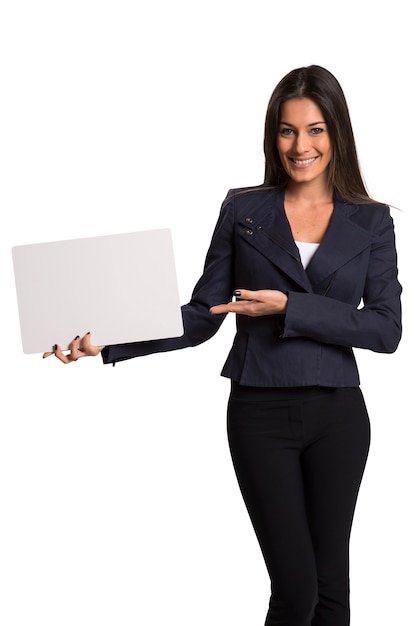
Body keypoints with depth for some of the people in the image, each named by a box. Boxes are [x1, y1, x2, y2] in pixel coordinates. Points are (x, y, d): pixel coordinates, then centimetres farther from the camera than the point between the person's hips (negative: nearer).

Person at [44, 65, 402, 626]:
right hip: (261, 413, -1)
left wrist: (289, 307, -17)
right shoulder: (243, 210, 2)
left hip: (337, 414, 1)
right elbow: (202, 317, 1)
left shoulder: (371, 221, 3)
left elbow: (386, 329, -6)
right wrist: (109, 343, -12)